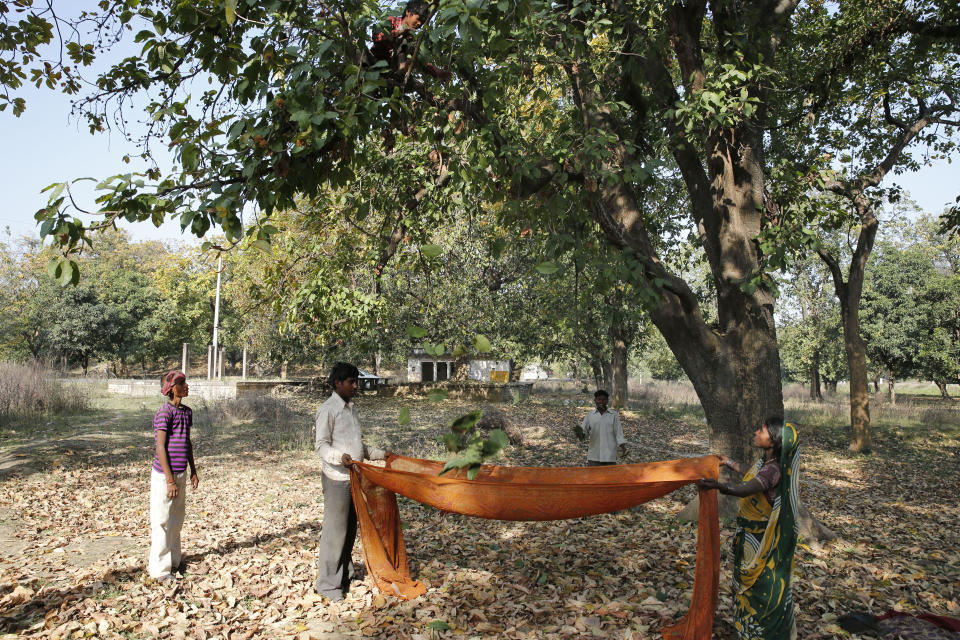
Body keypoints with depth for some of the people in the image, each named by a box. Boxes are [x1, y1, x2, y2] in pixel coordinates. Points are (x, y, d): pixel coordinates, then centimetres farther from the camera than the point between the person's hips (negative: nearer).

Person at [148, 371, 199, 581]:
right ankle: (159, 569, 11)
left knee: (177, 520, 17)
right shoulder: (164, 412, -14)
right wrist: (170, 480, -18)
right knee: (161, 522, 1)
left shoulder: (187, 411, 10)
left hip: (181, 474, 8)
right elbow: (160, 447, -16)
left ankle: (173, 561, 30)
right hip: (164, 475, -8)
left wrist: (193, 471, 19)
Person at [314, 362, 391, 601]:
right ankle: (327, 583, 7)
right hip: (337, 478, -8)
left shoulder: (352, 408, 15)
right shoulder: (328, 410, -10)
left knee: (350, 528, 14)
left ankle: (344, 575, 26)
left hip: (354, 477, 8)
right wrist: (339, 457, -31)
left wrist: (380, 454, 20)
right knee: (335, 530, -3)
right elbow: (321, 445, -14)